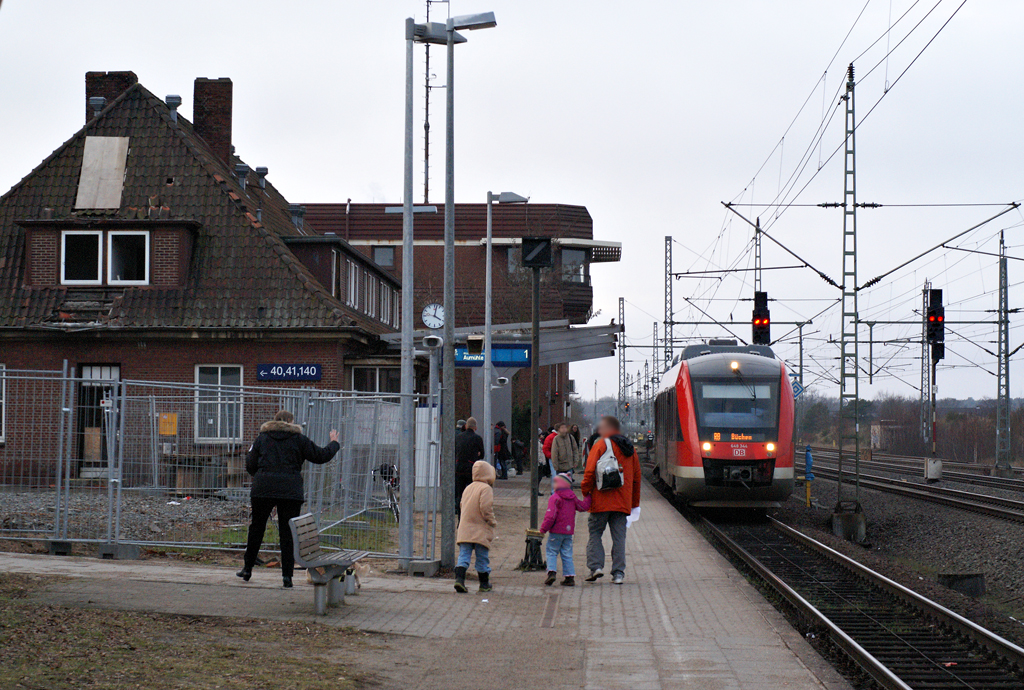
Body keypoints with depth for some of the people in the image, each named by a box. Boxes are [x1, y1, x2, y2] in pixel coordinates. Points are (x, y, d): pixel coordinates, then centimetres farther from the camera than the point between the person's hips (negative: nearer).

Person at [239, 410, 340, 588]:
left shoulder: (262, 438, 11)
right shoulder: (298, 440, 6)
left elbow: (250, 465, 9)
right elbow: (321, 456, 10)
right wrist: (334, 443, 28)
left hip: (262, 489, 1)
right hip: (291, 491, -1)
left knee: (256, 528, 14)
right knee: (287, 533, 3)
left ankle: (247, 569, 21)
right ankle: (287, 575, 0)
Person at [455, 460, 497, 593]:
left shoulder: (468, 488, 15)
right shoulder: (486, 489, -10)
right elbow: (486, 509, -19)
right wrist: (493, 522, -4)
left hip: (465, 530, 6)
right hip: (480, 532, -6)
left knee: (463, 556, 1)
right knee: (482, 558, 5)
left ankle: (459, 578, -16)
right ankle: (484, 584, 14)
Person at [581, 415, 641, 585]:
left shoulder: (600, 445, -4)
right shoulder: (630, 449, 13)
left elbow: (590, 472, -11)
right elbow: (636, 477, 16)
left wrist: (585, 492, -1)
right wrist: (635, 502, 22)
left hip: (601, 501, -4)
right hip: (623, 502, 4)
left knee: (595, 533, 7)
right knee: (619, 537, 6)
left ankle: (596, 565, -6)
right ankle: (618, 573, 2)